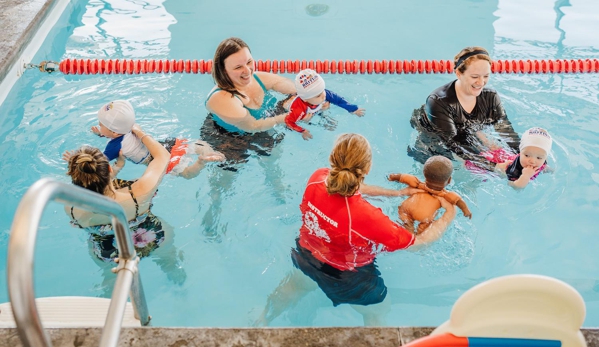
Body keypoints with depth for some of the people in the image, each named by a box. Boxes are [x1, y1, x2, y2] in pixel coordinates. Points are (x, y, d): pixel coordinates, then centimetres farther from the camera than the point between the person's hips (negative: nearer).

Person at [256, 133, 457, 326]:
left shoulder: (317, 178, -28)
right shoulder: (367, 218, -44)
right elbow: (422, 241, -27)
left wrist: (398, 193, 0)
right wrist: (449, 215, -10)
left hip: (307, 256, 5)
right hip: (347, 279, -5)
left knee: (296, 285, 38)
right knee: (376, 311, 27)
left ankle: (263, 321, 63)